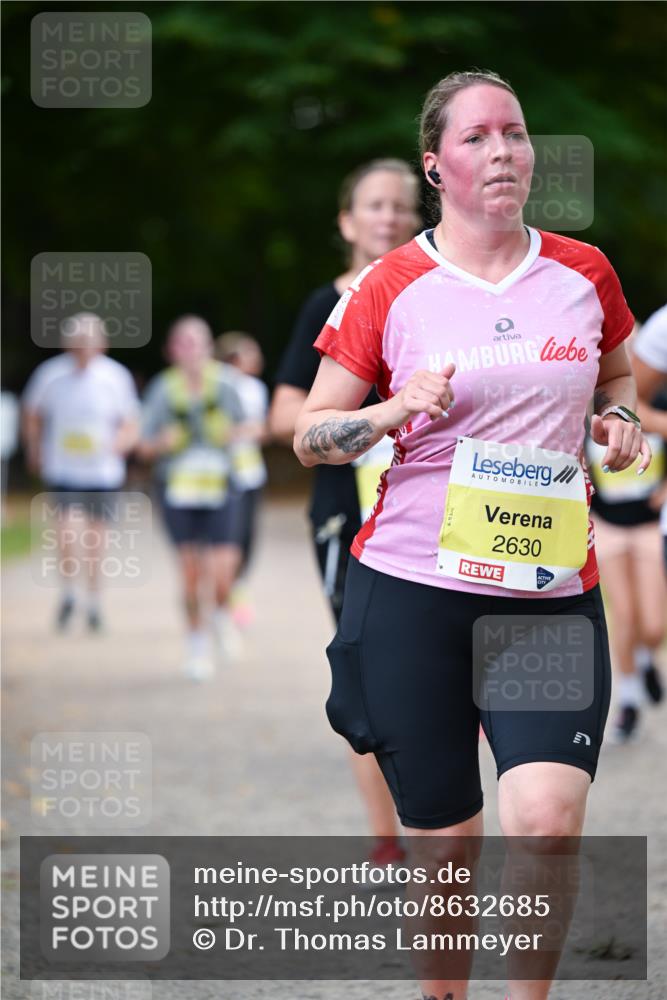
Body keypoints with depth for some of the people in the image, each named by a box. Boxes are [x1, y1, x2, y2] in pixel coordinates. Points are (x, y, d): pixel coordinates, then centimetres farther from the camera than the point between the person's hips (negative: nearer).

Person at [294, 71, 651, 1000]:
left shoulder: (585, 273, 6)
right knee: (441, 837, 6)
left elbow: (616, 375, 26)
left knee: (547, 820, -17)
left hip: (553, 593, 1)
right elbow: (310, 434, 3)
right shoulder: (390, 287, -1)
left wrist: (621, 420, 4)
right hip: (413, 589, -1)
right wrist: (395, 410, -16)